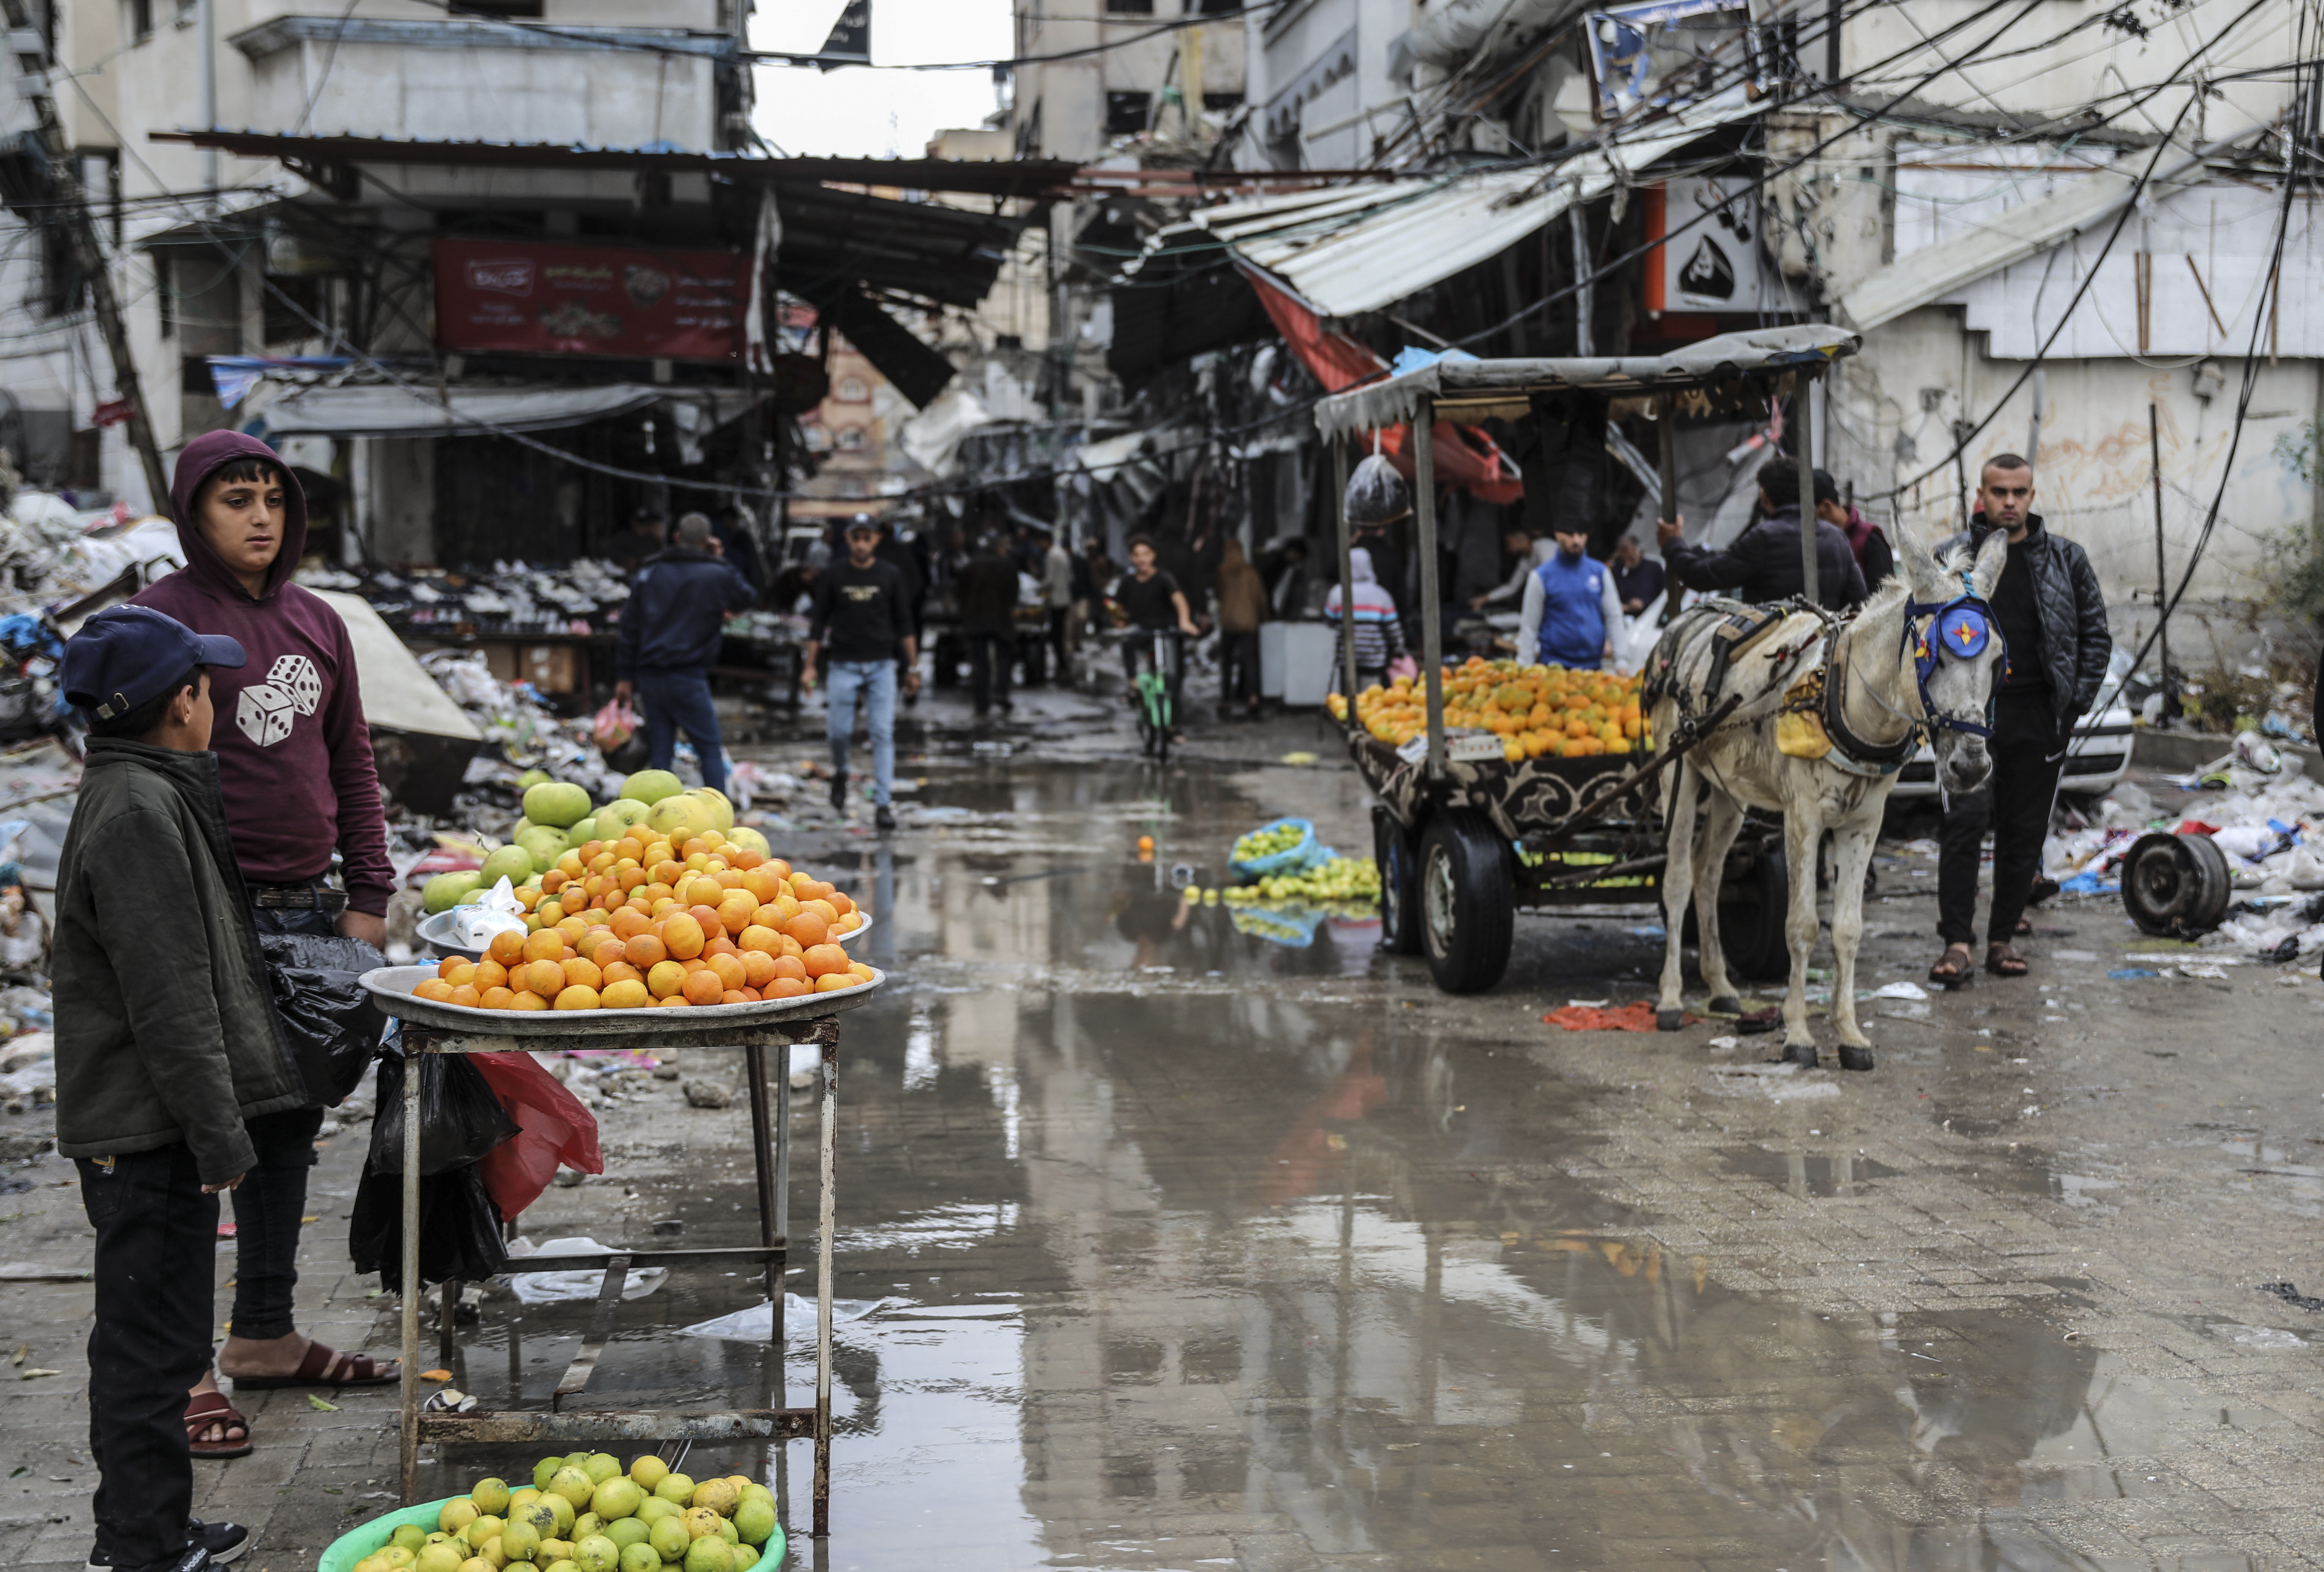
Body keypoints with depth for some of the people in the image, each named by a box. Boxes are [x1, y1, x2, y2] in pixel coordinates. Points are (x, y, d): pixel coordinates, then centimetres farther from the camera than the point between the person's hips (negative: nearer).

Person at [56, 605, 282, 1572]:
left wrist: (219, 1118, 26)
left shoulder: (144, 795, 14)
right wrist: (219, 1132, -20)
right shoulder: (138, 814, -19)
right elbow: (170, 1000, -22)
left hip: (142, 1129, 10)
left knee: (150, 1339, 18)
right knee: (152, 1340, -3)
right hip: (149, 1130, -10)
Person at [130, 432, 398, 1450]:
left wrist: (367, 897, 11)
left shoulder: (317, 622, 13)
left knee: (289, 1125, 14)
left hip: (306, 910, 7)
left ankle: (265, 1335, 26)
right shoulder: (164, 618, -6)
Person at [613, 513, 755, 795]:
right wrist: (720, 560, 15)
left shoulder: (650, 572, 10)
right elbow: (747, 595, 15)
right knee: (710, 749, 2)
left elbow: (630, 626, 11)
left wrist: (625, 676, 14)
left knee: (659, 751, 8)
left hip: (649, 676, 5)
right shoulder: (715, 575, -4)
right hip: (687, 676, -5)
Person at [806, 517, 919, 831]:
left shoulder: (890, 575, 3)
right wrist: (810, 666, 2)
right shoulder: (835, 577, 2)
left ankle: (882, 804, -4)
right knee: (840, 731, -4)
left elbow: (904, 624, 8)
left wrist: (913, 667, 6)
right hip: (845, 666, 0)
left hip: (881, 666, 0)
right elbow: (819, 623, 6)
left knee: (883, 734, -5)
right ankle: (840, 774, 28)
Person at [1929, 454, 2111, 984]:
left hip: (2040, 716, 2)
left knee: (2024, 832, 7)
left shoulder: (2065, 559, 6)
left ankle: (2003, 938, 18)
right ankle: (1956, 941, -6)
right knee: (1963, 823, -10)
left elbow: (2096, 633, 10)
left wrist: (2076, 702, 0)